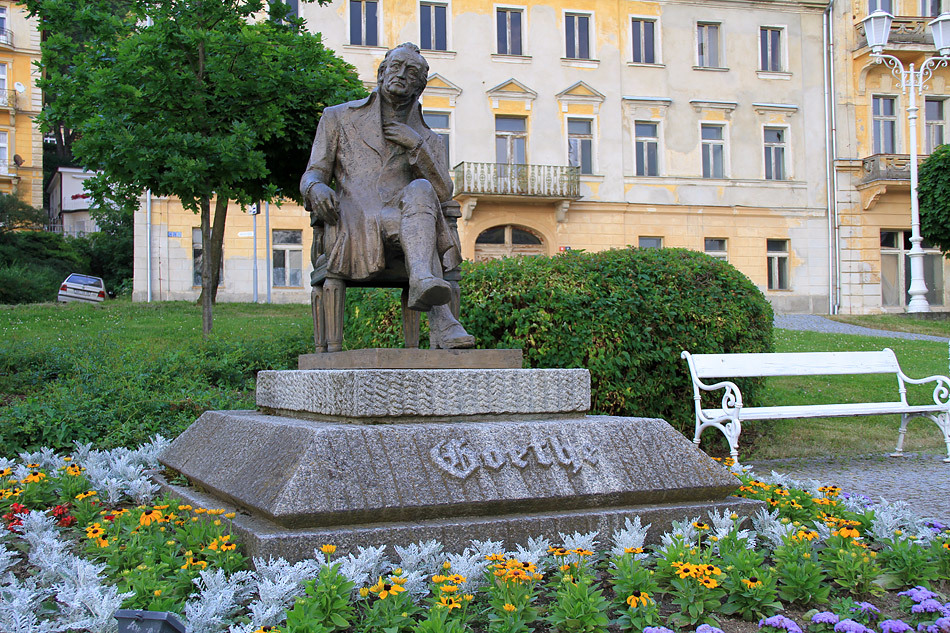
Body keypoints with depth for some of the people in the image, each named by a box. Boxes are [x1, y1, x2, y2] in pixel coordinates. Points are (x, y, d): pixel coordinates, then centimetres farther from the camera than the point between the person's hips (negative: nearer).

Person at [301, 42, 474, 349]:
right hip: (351, 228, -2)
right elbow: (312, 174, 12)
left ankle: (423, 283, -53)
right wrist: (317, 188, -14)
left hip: (401, 226, 2)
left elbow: (443, 194, 7)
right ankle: (441, 320, -45)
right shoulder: (338, 118, 20)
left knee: (420, 191, -34)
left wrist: (417, 146, -5)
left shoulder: (429, 140, 24)